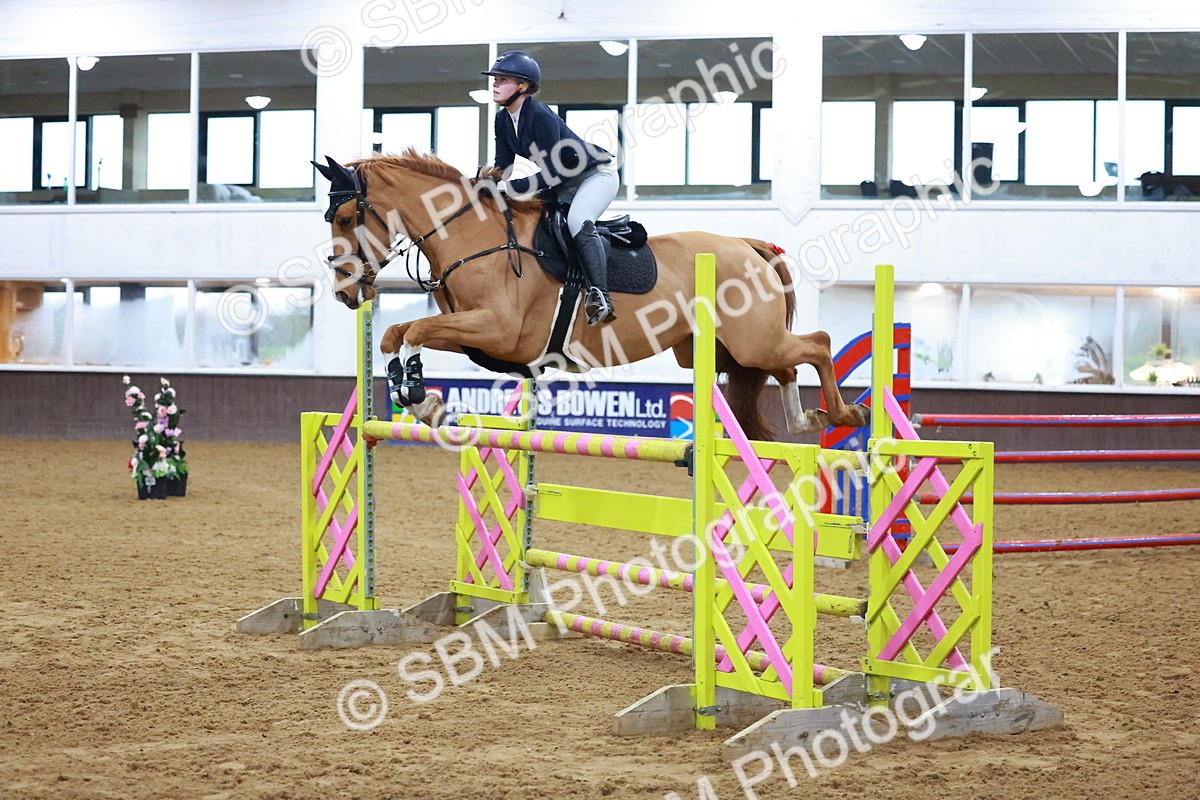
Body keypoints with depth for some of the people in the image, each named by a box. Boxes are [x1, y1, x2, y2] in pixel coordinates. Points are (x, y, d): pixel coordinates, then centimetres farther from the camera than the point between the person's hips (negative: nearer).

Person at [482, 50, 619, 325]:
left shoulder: (541, 117, -29)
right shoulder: (503, 120, -3)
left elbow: (551, 174, -31)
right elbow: (503, 168, 0)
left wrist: (511, 186, -35)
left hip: (598, 174, -10)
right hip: (564, 183, 10)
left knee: (578, 221, -32)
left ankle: (599, 295, -33)